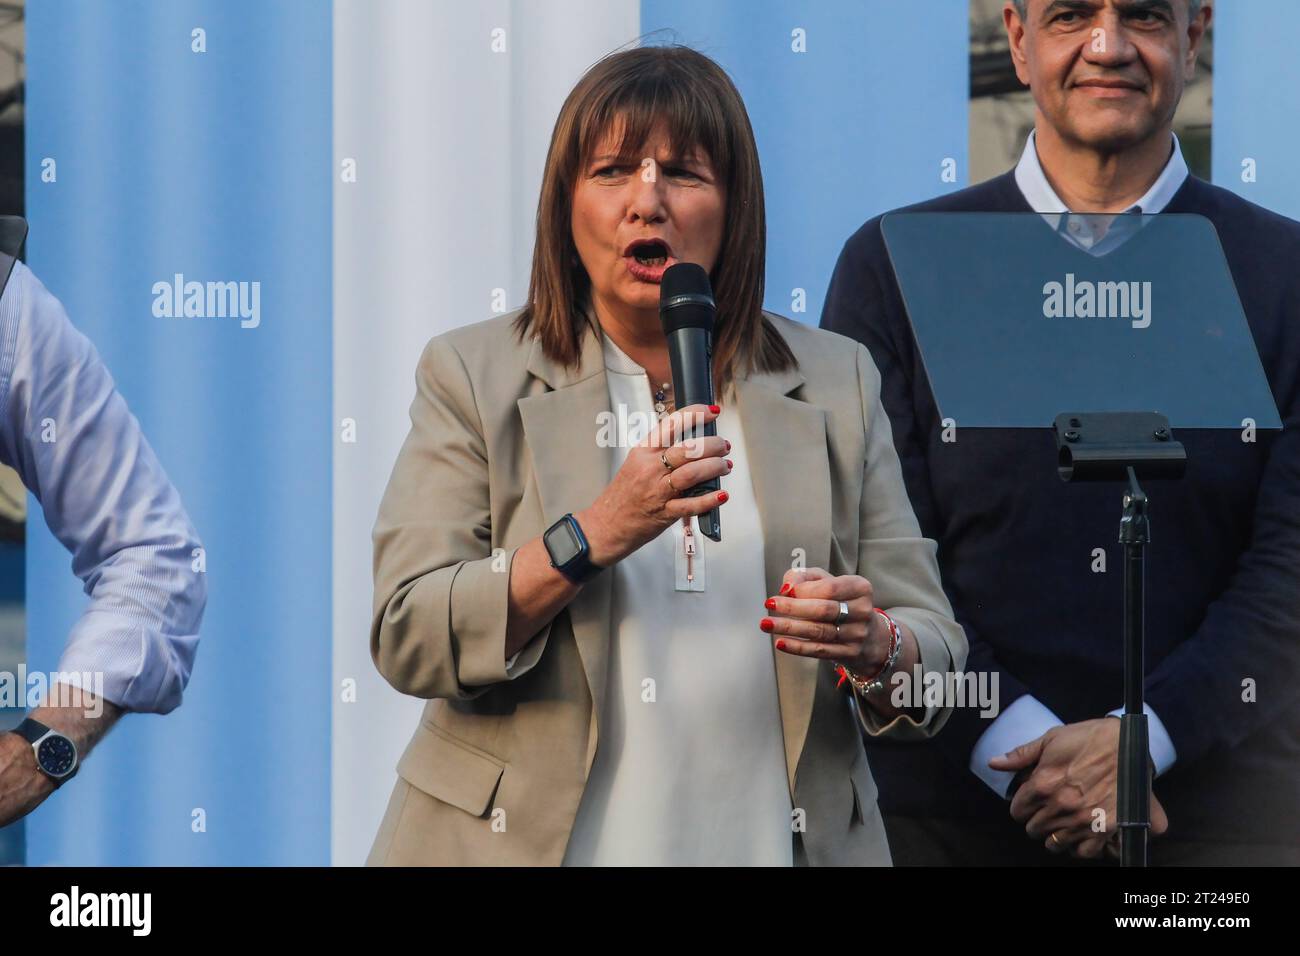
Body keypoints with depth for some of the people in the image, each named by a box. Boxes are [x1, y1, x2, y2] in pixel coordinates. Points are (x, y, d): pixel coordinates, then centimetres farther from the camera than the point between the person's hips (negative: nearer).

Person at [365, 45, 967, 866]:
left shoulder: (836, 383, 6)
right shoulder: (475, 375, 0)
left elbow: (936, 651, 4)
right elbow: (407, 642, -10)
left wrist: (875, 649, -18)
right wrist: (595, 535, -21)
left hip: (760, 839, 2)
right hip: (527, 839, -1)